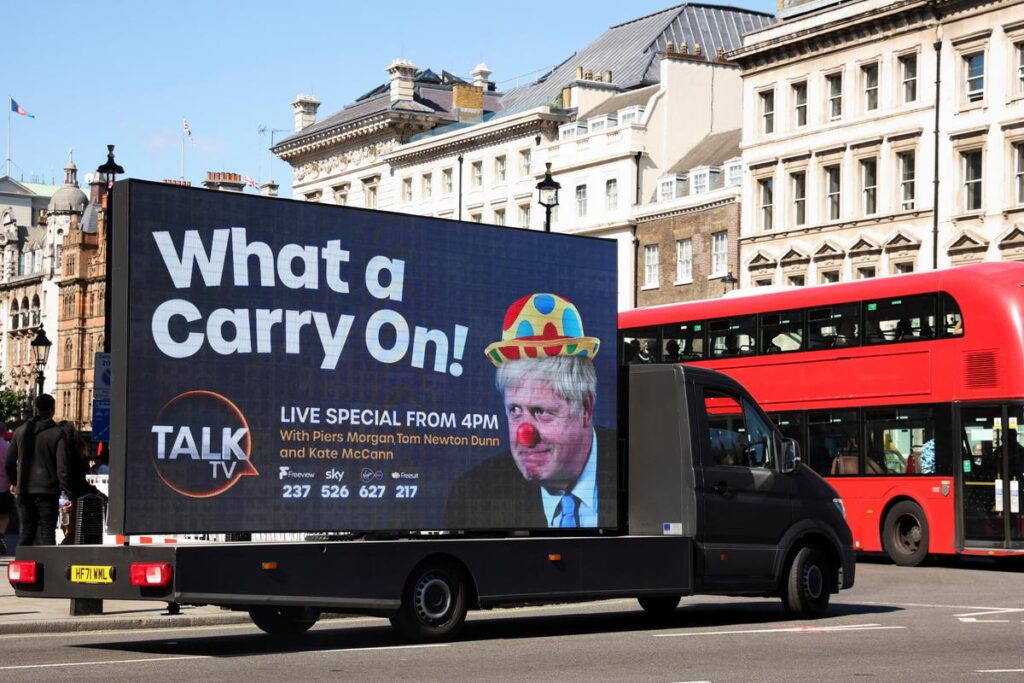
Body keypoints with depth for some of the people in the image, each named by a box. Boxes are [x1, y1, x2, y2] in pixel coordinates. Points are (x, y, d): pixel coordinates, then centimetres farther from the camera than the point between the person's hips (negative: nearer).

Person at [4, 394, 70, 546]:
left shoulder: (21, 431, 7)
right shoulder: (57, 433, -7)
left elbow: (8, 464, 11)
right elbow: (62, 467, -11)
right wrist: (68, 489, -3)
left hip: (24, 492, 4)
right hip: (48, 491, -4)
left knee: (26, 531, 12)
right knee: (47, 532, -2)